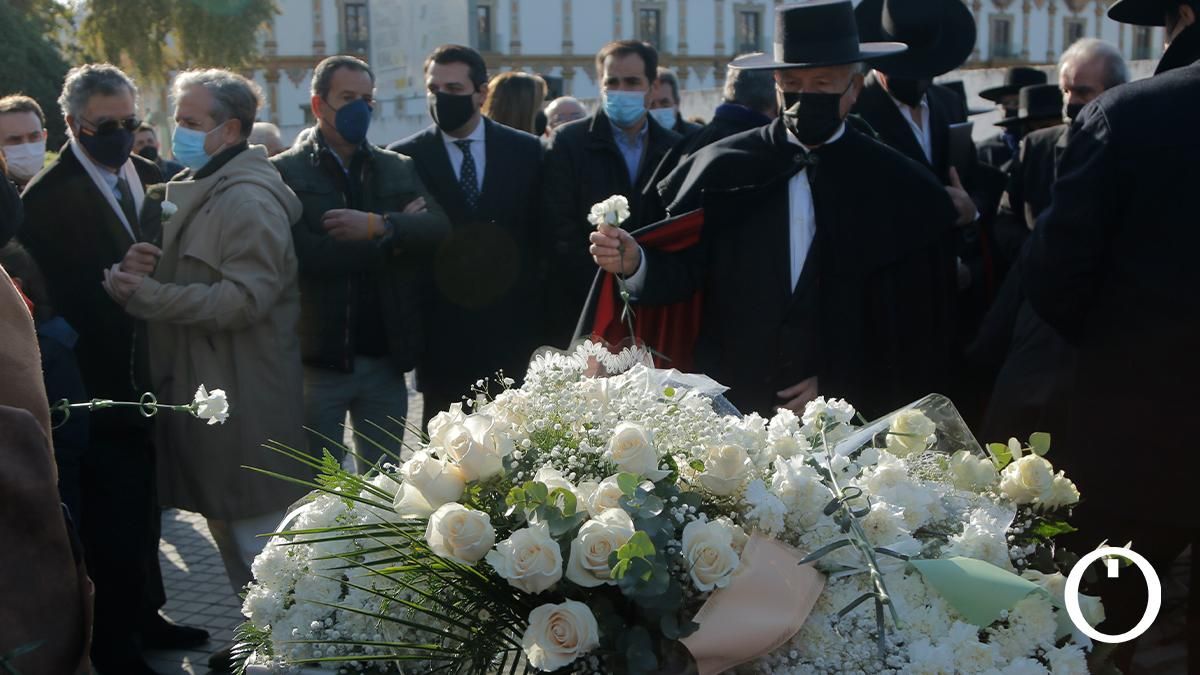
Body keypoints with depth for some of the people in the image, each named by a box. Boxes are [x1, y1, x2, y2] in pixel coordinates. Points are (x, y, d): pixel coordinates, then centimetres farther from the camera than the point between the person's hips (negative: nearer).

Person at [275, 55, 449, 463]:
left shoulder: (399, 169, 10)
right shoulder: (285, 172, -4)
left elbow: (439, 229, -5)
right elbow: (307, 254, -18)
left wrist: (377, 225, -21)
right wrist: (396, 233, -10)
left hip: (386, 358, 4)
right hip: (319, 361, -4)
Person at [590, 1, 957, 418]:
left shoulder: (903, 189, -1)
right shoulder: (721, 167, 0)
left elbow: (919, 323, -1)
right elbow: (681, 271, -1)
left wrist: (841, 387, -8)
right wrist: (635, 263, -21)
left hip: (852, 415, 0)